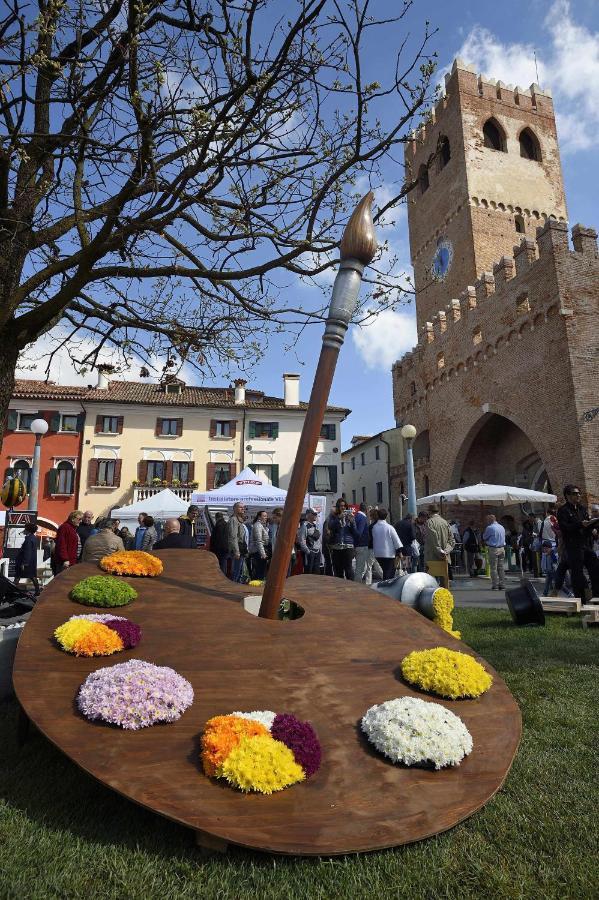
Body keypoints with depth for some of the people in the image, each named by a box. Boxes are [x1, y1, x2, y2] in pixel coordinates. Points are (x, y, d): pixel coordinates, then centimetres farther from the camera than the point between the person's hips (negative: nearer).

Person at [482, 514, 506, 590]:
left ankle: (495, 585, -2)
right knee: (501, 568, 10)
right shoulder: (502, 527, 12)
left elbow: (484, 537, -1)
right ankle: (502, 585, 12)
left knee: (493, 568, -2)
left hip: (493, 549, -6)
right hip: (502, 548, 6)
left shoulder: (490, 528, -10)